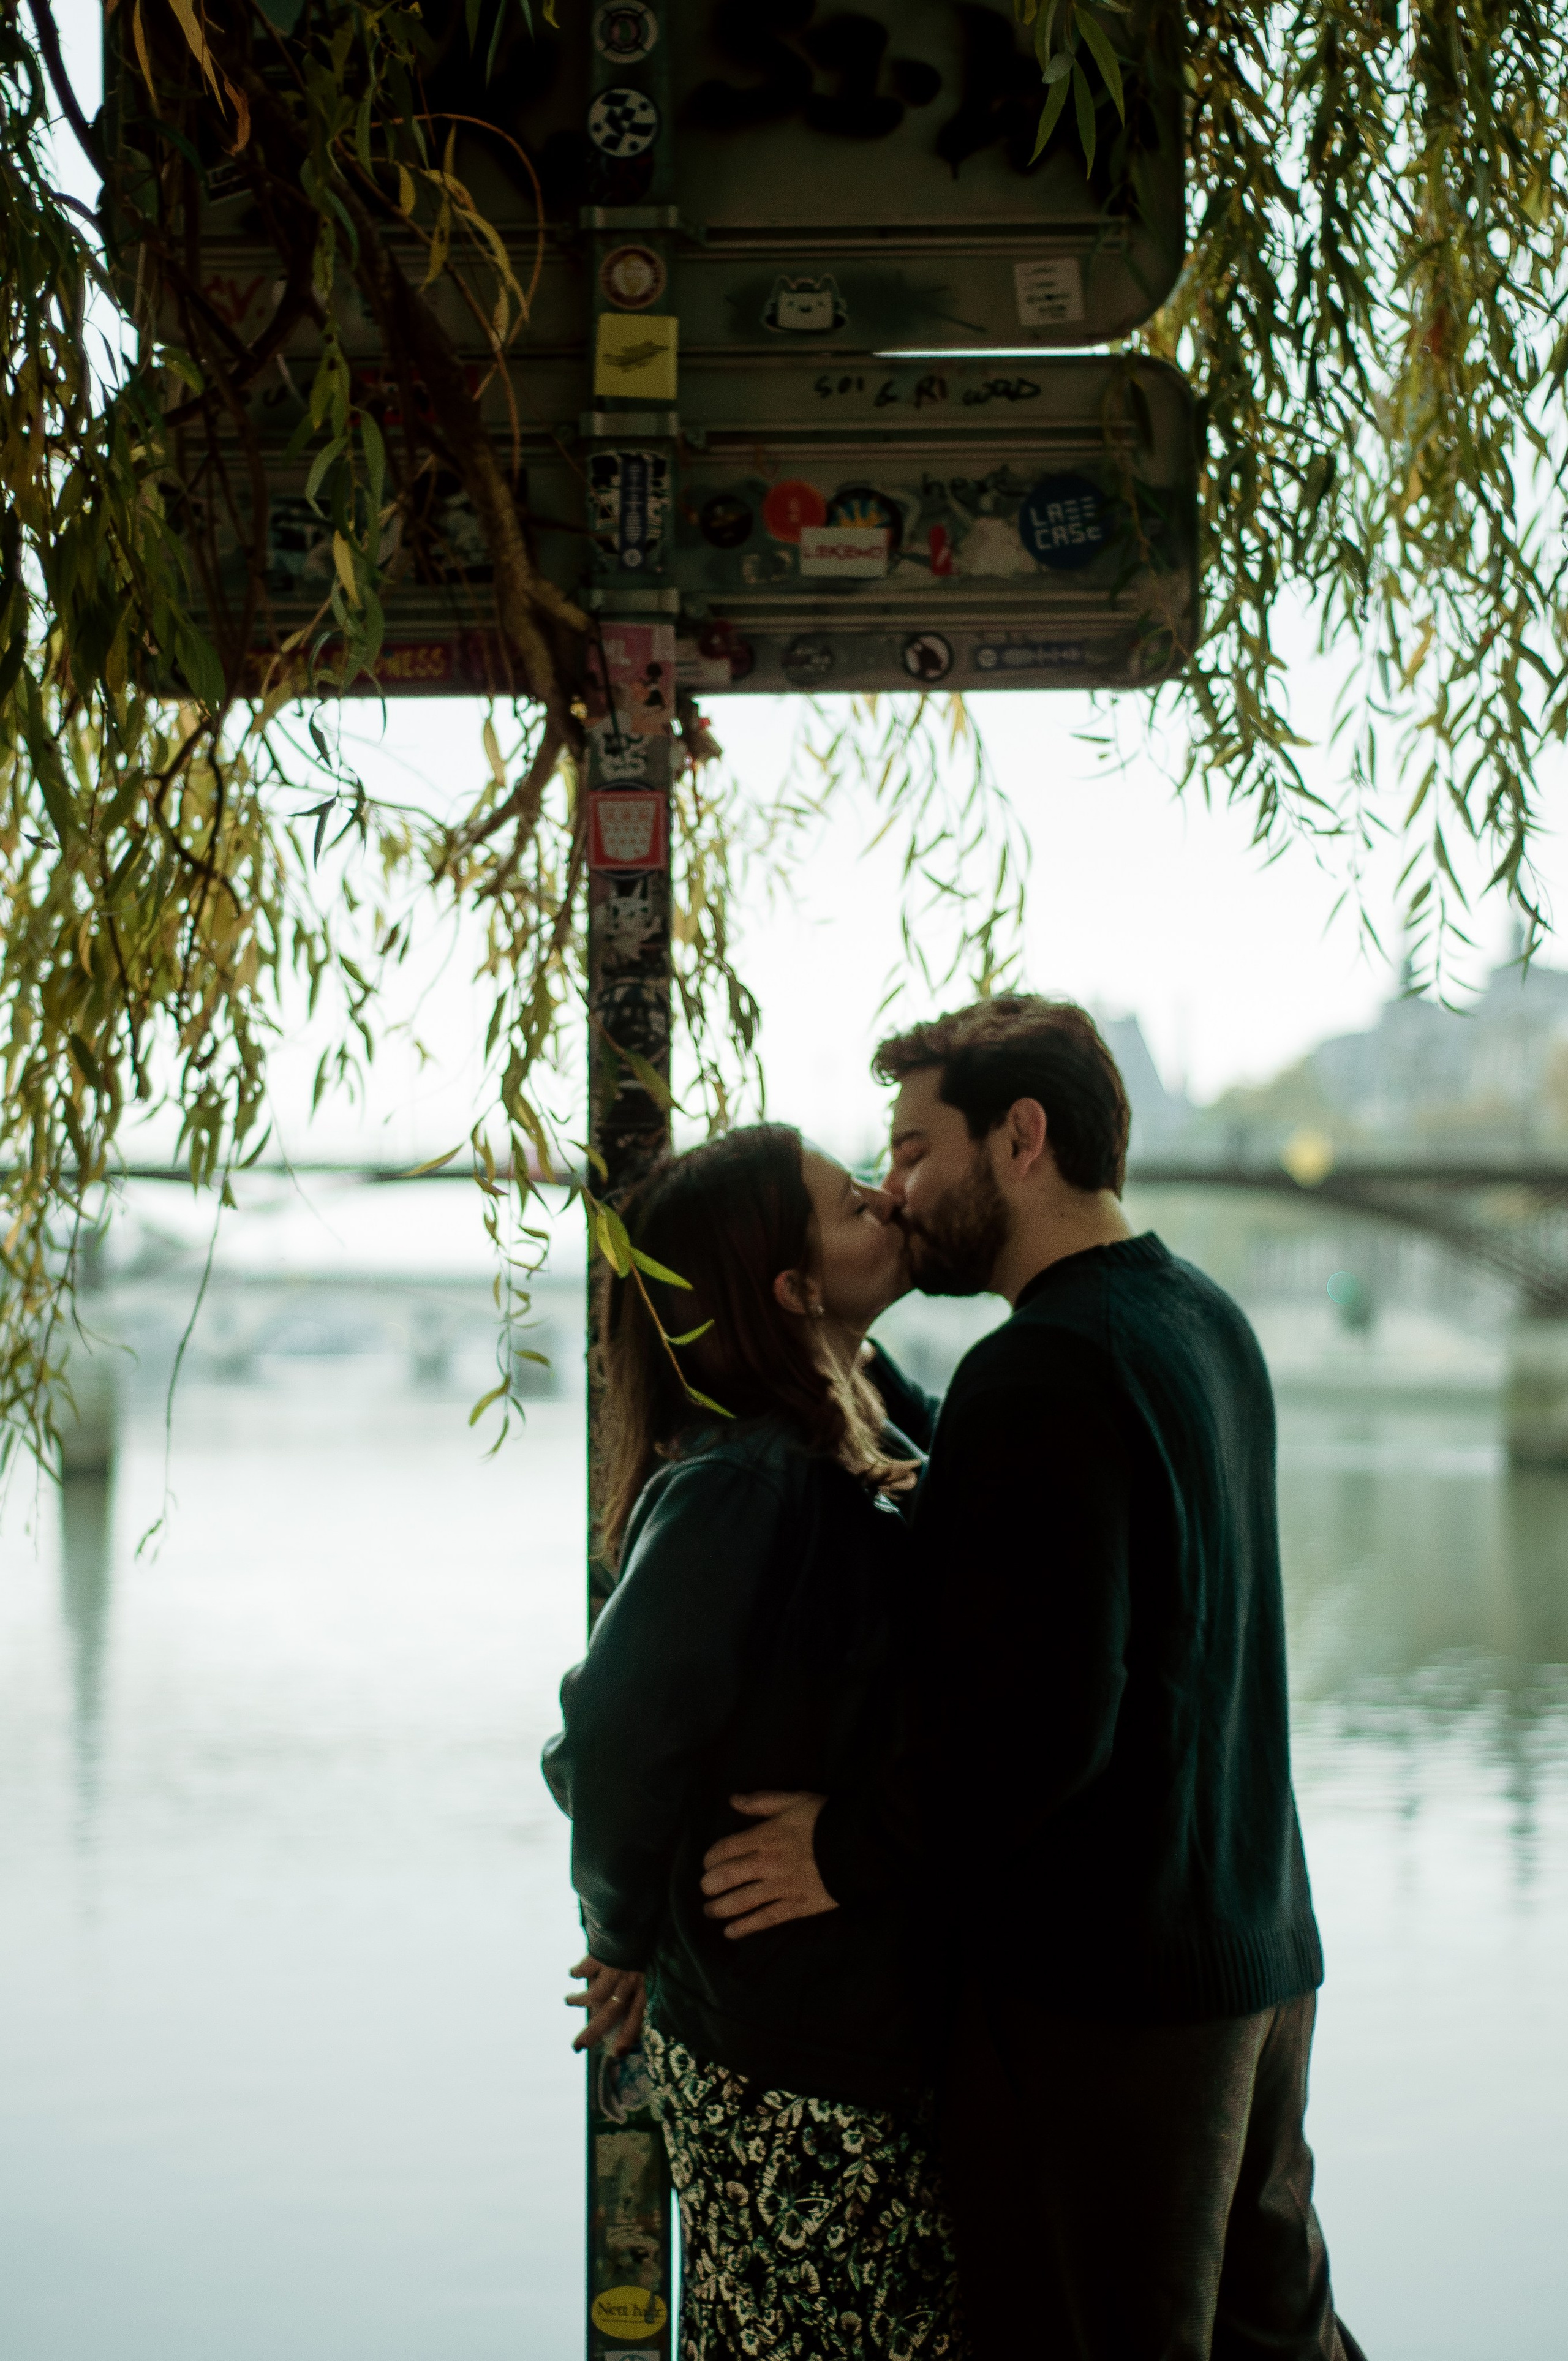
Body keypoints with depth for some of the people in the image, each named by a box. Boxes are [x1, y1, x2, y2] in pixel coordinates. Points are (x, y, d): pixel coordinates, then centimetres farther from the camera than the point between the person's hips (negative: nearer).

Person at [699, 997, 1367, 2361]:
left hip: (1100, 1990, -9)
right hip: (1264, 1955, 9)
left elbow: (1043, 1715, -27)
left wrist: (848, 1855, -15)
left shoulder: (1043, 1370, -21)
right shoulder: (1205, 1320, 9)